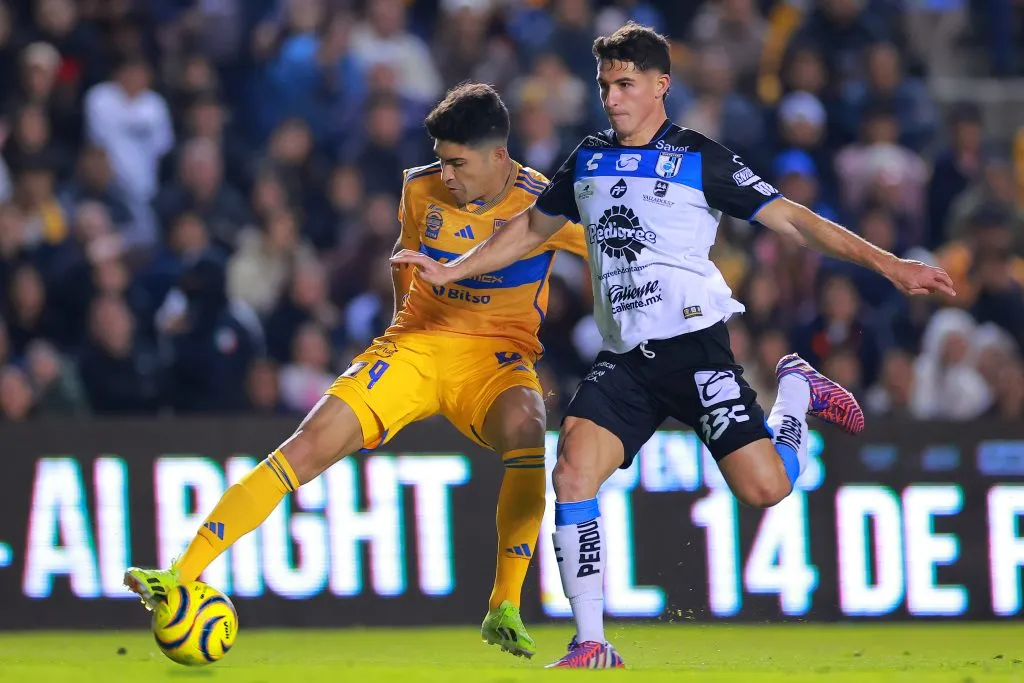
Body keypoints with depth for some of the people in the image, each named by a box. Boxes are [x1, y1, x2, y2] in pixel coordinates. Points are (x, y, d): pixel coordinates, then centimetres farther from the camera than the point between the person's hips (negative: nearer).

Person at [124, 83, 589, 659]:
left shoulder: (543, 204, -12)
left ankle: (506, 610, -29)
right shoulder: (421, 190, 0)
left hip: (499, 353, -3)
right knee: (309, 445, -16)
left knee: (526, 428, -38)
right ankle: (182, 576, -15)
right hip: (416, 345, 3)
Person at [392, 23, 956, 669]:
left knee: (763, 488, -15)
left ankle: (796, 391, 21)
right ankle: (592, 647, -11)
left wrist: (887, 264, -11)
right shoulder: (588, 159, 13)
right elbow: (532, 227, 29)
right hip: (623, 356, 4)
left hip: (694, 344, -4)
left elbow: (790, 217, -4)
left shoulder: (700, 158, -2)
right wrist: (451, 271, 25)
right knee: (573, 472, -19)